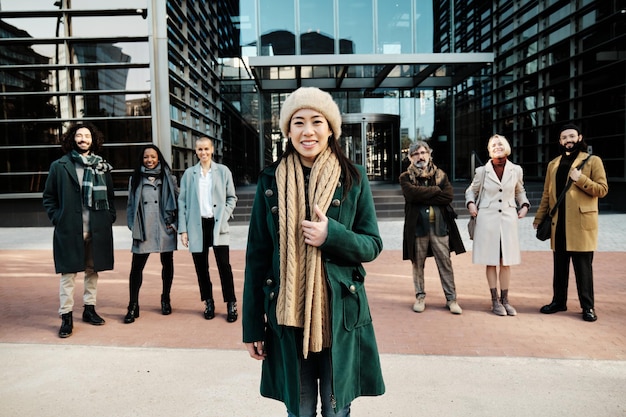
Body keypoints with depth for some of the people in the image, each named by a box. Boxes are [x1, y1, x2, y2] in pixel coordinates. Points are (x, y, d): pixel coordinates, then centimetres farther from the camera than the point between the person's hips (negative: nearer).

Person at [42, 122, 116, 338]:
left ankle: (89, 308, 25)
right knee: (68, 273, 0)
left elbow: (110, 196, 13)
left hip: (97, 230, 3)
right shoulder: (59, 166, 2)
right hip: (69, 229, -2)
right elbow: (48, 197, 7)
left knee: (92, 270, 12)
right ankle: (66, 316, 9)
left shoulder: (102, 166, 9)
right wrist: (57, 218, -4)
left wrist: (109, 218, 4)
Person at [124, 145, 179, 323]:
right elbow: (131, 205, 10)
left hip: (165, 229, 0)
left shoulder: (168, 178, 5)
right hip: (143, 231, 0)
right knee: (136, 267, -4)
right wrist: (133, 226, 0)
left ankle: (165, 299, 28)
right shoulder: (135, 179, 8)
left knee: (167, 264, 10)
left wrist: (173, 223, -4)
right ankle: (133, 306, 6)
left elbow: (177, 201, 5)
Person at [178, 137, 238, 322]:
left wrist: (223, 217, -5)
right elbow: (182, 202, 5)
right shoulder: (189, 173, 6)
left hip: (217, 225, -1)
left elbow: (232, 198, 8)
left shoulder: (223, 171, 4)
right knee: (201, 266, 7)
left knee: (224, 264, -6)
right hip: (197, 226, 2)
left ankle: (231, 304, 4)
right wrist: (183, 229, 0)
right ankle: (208, 302, 21)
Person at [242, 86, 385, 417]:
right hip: (287, 315, 1)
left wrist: (332, 235, -20)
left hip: (340, 315, 0)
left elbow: (373, 246, 1)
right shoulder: (270, 181, -1)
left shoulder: (353, 179, -2)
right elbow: (256, 256, 1)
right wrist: (252, 326, 2)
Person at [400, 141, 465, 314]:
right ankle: (420, 297, 18)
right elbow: (412, 193, -16)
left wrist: (423, 197, -11)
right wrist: (436, 190, -8)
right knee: (418, 263, 6)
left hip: (439, 225, 1)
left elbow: (449, 195, -5)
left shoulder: (440, 174, 11)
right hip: (417, 225, -1)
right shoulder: (405, 177, 5)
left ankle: (451, 298, 9)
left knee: (445, 262, 2)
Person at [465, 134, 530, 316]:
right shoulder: (482, 171, 0)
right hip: (487, 219, -2)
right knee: (491, 262, 2)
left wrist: (524, 205, 6)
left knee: (506, 262, 6)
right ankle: (495, 301, 12)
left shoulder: (516, 170, 5)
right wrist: (471, 204, -4)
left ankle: (505, 300, 17)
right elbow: (471, 190, 13)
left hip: (508, 219, 2)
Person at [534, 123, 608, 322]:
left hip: (581, 222, -4)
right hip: (558, 223, 4)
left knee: (583, 267, 0)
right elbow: (547, 194, 15)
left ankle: (588, 306, 11)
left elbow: (602, 189, -5)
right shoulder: (553, 164, 14)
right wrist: (539, 218, 10)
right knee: (559, 266, 11)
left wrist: (580, 179, -18)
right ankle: (559, 301, 21)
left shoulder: (593, 161, 1)